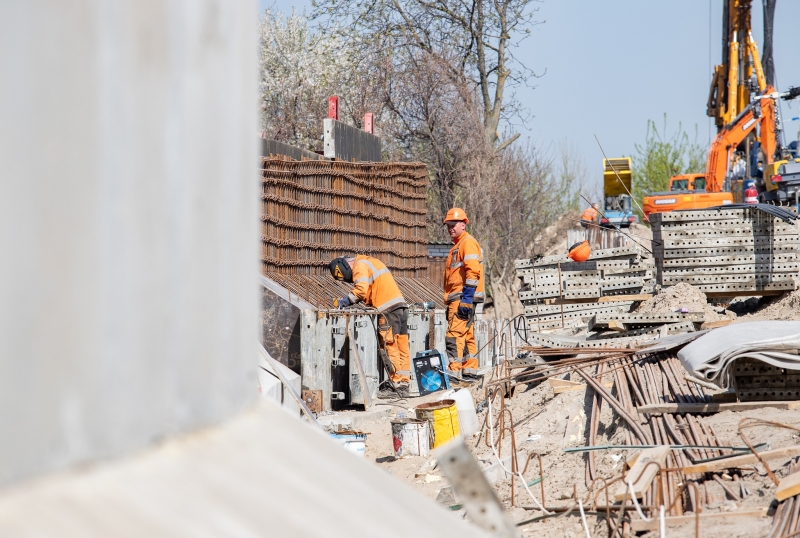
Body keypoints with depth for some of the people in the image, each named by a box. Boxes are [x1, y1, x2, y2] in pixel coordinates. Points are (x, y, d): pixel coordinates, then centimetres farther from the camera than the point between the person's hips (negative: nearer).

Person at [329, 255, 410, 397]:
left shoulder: (360, 266, -3)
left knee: (390, 347, -6)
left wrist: (347, 300, -6)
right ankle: (403, 385, 11)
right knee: (402, 348, 8)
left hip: (389, 309, -10)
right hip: (401, 305, 10)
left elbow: (361, 289, -18)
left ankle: (396, 385, -6)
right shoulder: (370, 262, 26)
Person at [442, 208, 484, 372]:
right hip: (458, 299, 11)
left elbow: (473, 272, -20)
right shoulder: (457, 245, 23)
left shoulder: (468, 243, -9)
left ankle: (454, 369, -22)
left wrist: (466, 298, -24)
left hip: (462, 298, -11)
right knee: (467, 336, 11)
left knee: (454, 334, -16)